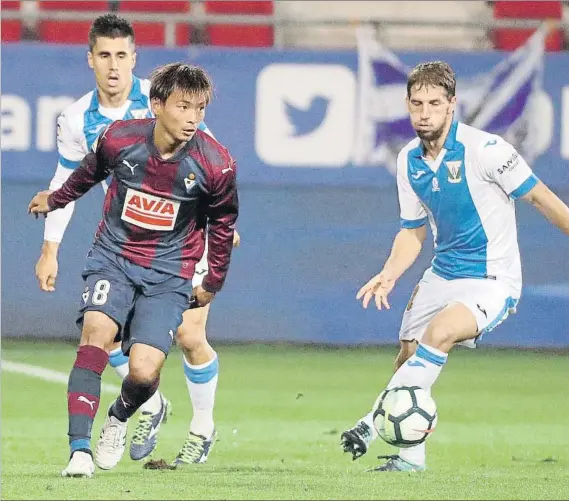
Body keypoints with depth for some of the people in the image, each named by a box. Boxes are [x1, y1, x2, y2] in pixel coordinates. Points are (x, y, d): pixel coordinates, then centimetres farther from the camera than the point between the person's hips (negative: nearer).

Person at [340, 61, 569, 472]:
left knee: (439, 332, -30)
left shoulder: (484, 149, -18)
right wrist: (390, 274, -3)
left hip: (493, 280, -7)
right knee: (409, 358, 6)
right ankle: (410, 455, 25)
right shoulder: (409, 162, 2)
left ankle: (377, 423, -24)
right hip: (442, 277, 7)